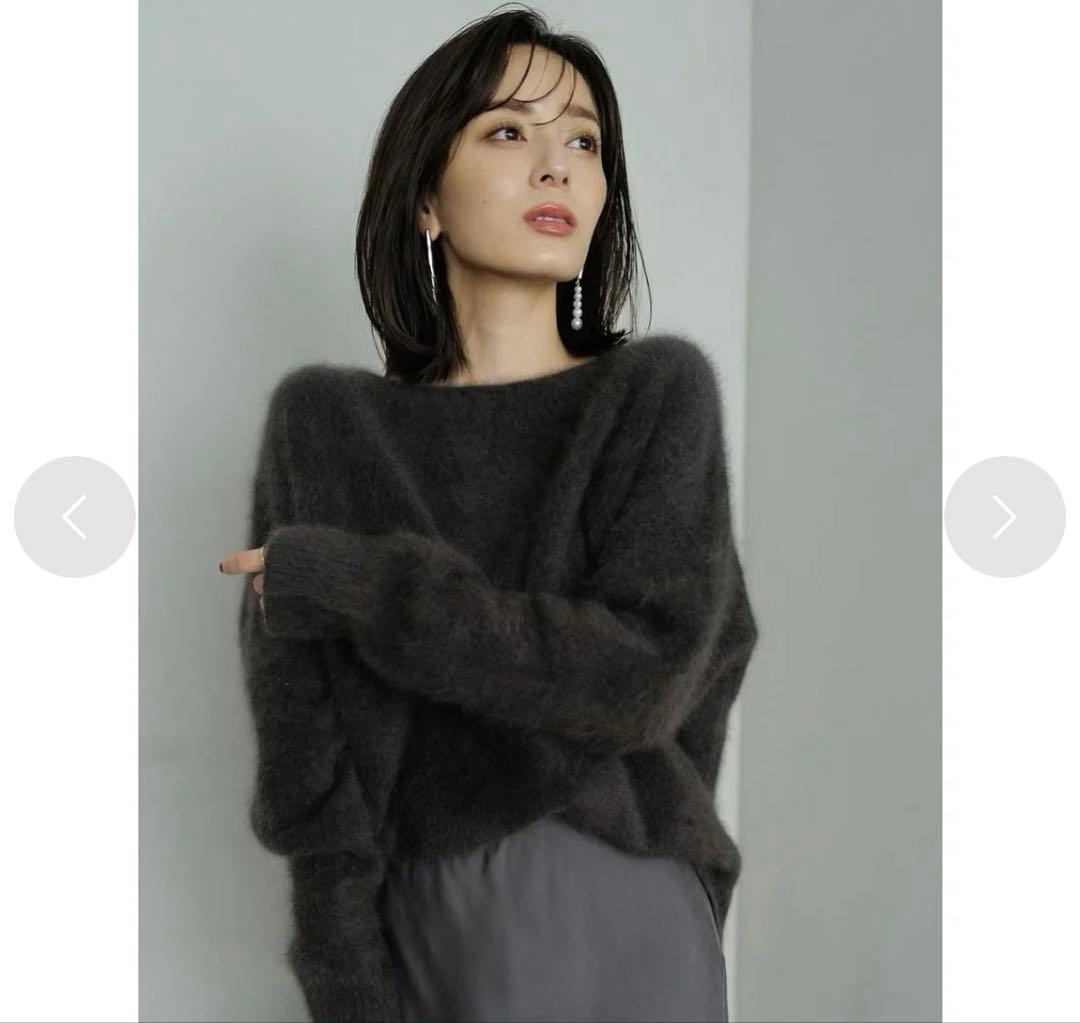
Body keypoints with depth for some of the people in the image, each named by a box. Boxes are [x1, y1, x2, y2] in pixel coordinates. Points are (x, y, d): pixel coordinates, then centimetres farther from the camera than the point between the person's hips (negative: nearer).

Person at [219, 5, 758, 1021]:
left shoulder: (657, 392, -4)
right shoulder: (323, 423, -1)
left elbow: (643, 671, -16)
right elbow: (301, 734, -6)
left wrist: (350, 582, -14)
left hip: (615, 924, -1)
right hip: (407, 927, 1)